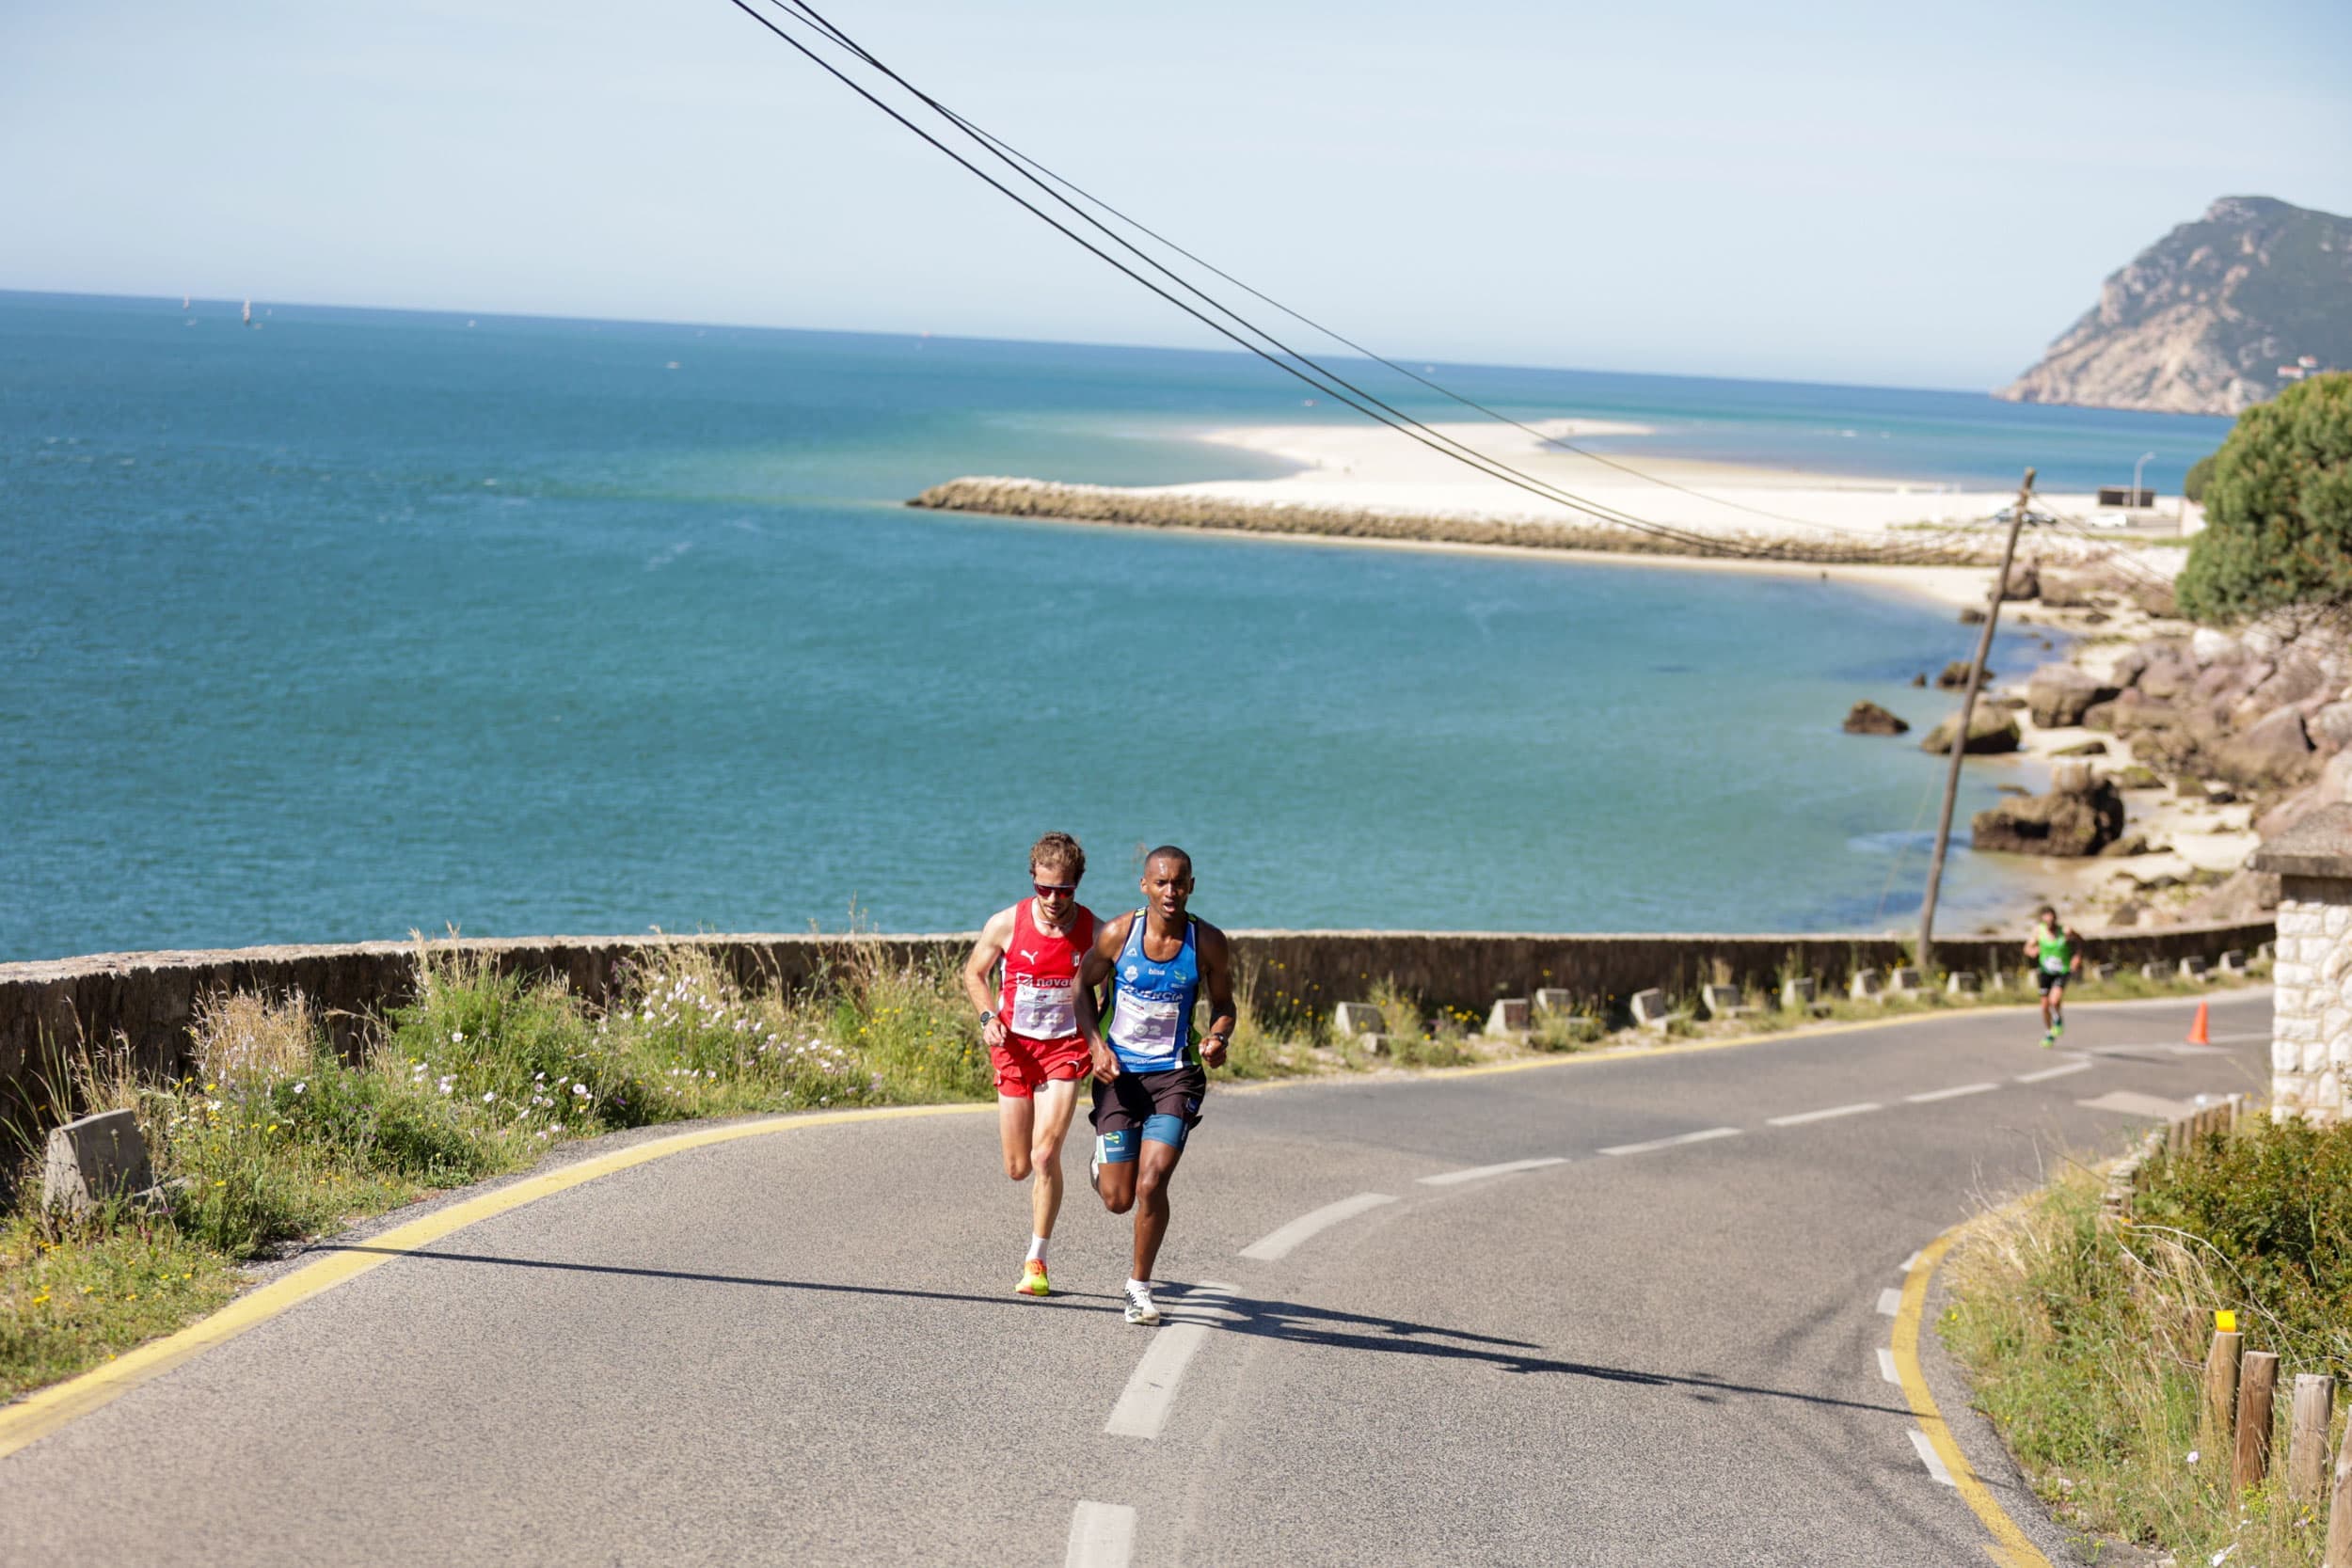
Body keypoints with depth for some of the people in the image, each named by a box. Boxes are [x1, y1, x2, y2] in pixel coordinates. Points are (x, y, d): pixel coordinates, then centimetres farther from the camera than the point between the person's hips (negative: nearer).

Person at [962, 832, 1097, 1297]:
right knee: (1017, 1168, 6)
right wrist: (989, 1018, -7)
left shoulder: (1095, 932, -8)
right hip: (1014, 1048, 1)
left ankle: (1036, 1261, -2)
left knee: (1045, 1156, -16)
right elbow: (974, 972, 9)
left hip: (1065, 1049, -1)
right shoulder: (1006, 923, -7)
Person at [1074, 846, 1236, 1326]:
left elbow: (1223, 1003, 8)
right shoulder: (1118, 934, -8)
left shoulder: (1208, 943, -7)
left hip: (1175, 1074, 0)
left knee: (1151, 1184, -16)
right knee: (1117, 1200, 1)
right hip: (1118, 1071, 0)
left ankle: (1140, 1285, 5)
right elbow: (1083, 985, 6)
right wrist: (1096, 1045, -7)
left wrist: (1218, 1039, -14)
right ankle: (1103, 1158, 40)